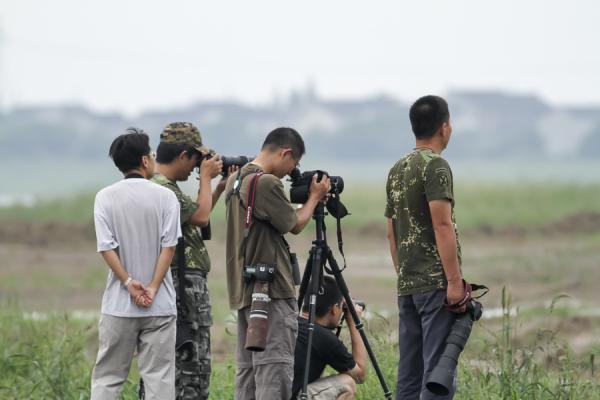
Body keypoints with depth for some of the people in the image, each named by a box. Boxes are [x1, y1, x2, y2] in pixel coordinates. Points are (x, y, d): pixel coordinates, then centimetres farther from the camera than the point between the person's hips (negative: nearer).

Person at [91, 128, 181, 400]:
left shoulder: (105, 197, 1)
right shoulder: (165, 197, -2)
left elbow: (106, 247, -7)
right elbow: (169, 245, -8)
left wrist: (129, 283, -6)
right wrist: (153, 288, -7)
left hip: (119, 305, 1)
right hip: (160, 305, -1)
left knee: (107, 377, 6)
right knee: (159, 377, 2)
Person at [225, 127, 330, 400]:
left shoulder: (235, 180, 14)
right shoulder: (266, 183, -15)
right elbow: (294, 225, -6)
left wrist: (308, 199, 17)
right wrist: (314, 197, 9)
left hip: (243, 291, 10)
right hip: (271, 290, -10)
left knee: (247, 367, 9)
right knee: (275, 367, -10)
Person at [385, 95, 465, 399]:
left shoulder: (397, 169, 16)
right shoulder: (435, 166, -9)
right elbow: (442, 225, -17)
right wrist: (455, 280, -17)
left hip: (407, 285, 8)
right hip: (436, 283, -8)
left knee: (409, 372, 9)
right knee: (438, 369, -10)